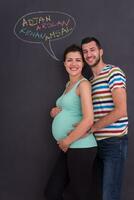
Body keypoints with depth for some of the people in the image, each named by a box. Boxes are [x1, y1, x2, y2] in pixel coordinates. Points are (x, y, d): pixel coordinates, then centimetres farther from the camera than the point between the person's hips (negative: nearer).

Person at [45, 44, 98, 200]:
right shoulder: (69, 84, 16)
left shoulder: (83, 84, -11)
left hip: (81, 147, -9)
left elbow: (88, 120, -21)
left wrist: (67, 141, -13)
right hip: (69, 148, 9)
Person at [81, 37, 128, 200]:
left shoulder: (113, 72, -8)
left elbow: (120, 111, -19)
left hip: (114, 141, -8)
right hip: (98, 142, 8)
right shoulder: (91, 82, 16)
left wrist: (91, 128, -15)